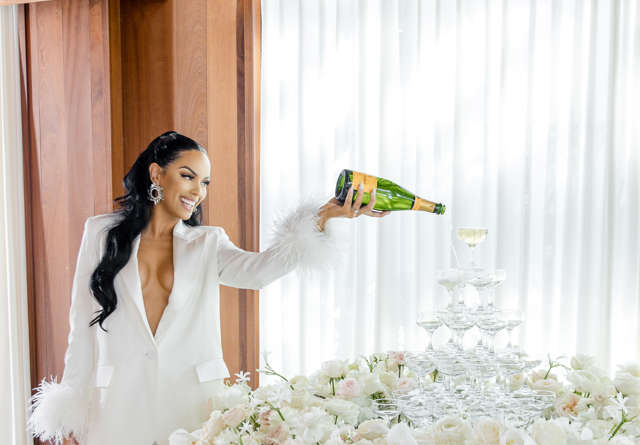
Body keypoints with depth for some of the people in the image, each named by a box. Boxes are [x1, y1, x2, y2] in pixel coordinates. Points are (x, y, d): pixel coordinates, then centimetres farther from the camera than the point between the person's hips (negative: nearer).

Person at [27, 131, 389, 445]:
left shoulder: (207, 243, 6)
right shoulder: (102, 232, 4)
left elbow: (257, 270, -15)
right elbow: (83, 327, 5)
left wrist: (323, 217, -28)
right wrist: (70, 414, 5)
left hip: (191, 404, 1)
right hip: (119, 405, 0)